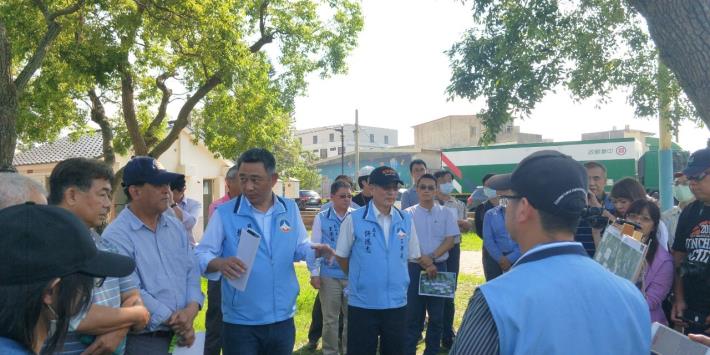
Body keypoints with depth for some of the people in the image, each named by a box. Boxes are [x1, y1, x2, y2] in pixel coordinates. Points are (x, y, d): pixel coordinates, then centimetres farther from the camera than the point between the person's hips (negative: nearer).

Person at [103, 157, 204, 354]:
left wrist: (191, 309, -12)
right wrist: (173, 320, -15)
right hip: (142, 339, -6)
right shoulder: (116, 236, -14)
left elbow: (191, 271, 5)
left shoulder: (176, 227, 8)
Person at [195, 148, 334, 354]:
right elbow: (201, 255, -7)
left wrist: (316, 250, -9)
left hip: (283, 320, 4)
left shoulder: (290, 209, 3)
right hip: (240, 324, -3)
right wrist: (219, 263, -28)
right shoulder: (224, 213, -8)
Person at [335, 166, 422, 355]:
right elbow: (341, 256, 2)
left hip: (397, 302, 3)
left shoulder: (406, 220, 1)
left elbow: (412, 256, 12)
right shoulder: (354, 219, -9)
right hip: (363, 303, -3)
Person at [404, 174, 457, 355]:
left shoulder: (445, 213, 3)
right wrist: (424, 262, -14)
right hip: (414, 267, -1)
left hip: (439, 266, 2)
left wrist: (432, 258, -13)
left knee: (437, 314, 8)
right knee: (413, 313, 4)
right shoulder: (408, 214, -1)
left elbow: (450, 240, -1)